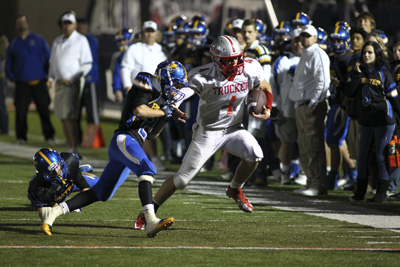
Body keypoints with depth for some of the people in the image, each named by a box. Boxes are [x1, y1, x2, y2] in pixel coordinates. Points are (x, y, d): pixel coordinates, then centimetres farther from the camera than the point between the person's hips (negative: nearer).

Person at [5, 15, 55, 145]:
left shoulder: (38, 40, 8)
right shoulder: (13, 44, 12)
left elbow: (48, 58, 9)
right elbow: (8, 65, 18)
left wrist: (48, 75, 1)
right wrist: (12, 77, 5)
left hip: (39, 84, -1)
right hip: (22, 84, 1)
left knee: (44, 110, -2)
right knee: (20, 111, -4)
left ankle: (49, 136, 6)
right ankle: (21, 137, 7)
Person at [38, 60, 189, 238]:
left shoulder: (160, 95, 24)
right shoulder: (146, 83, -1)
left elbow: (151, 134, 22)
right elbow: (139, 111, -19)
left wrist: (168, 117, 11)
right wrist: (164, 112, -7)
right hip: (124, 139, -10)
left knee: (102, 193, 9)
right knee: (147, 169, -31)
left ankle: (52, 212, 11)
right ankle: (151, 221, -46)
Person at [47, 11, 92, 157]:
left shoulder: (81, 40, -3)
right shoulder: (57, 42, 17)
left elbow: (87, 65, -7)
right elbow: (53, 62, 25)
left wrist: (71, 79, -14)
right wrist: (51, 78, 8)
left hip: (73, 83, -7)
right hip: (60, 83, 7)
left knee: (70, 117, -14)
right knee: (63, 118, 5)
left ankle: (74, 149, -14)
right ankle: (70, 149, 10)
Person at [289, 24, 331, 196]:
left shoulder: (317, 54, -10)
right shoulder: (305, 55, 21)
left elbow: (322, 81, -18)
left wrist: (312, 104, -20)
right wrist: (300, 105, 18)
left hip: (313, 105, -10)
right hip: (301, 105, 10)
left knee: (314, 146, -11)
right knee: (305, 148, 12)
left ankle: (318, 185, -12)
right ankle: (312, 182, 18)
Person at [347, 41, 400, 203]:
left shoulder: (383, 73, -1)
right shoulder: (361, 72, 10)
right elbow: (349, 93, 1)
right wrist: (356, 74, -7)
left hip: (383, 120, -5)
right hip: (366, 120, 5)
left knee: (381, 157, -2)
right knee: (362, 157, 7)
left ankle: (382, 193, 4)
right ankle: (360, 192, 15)